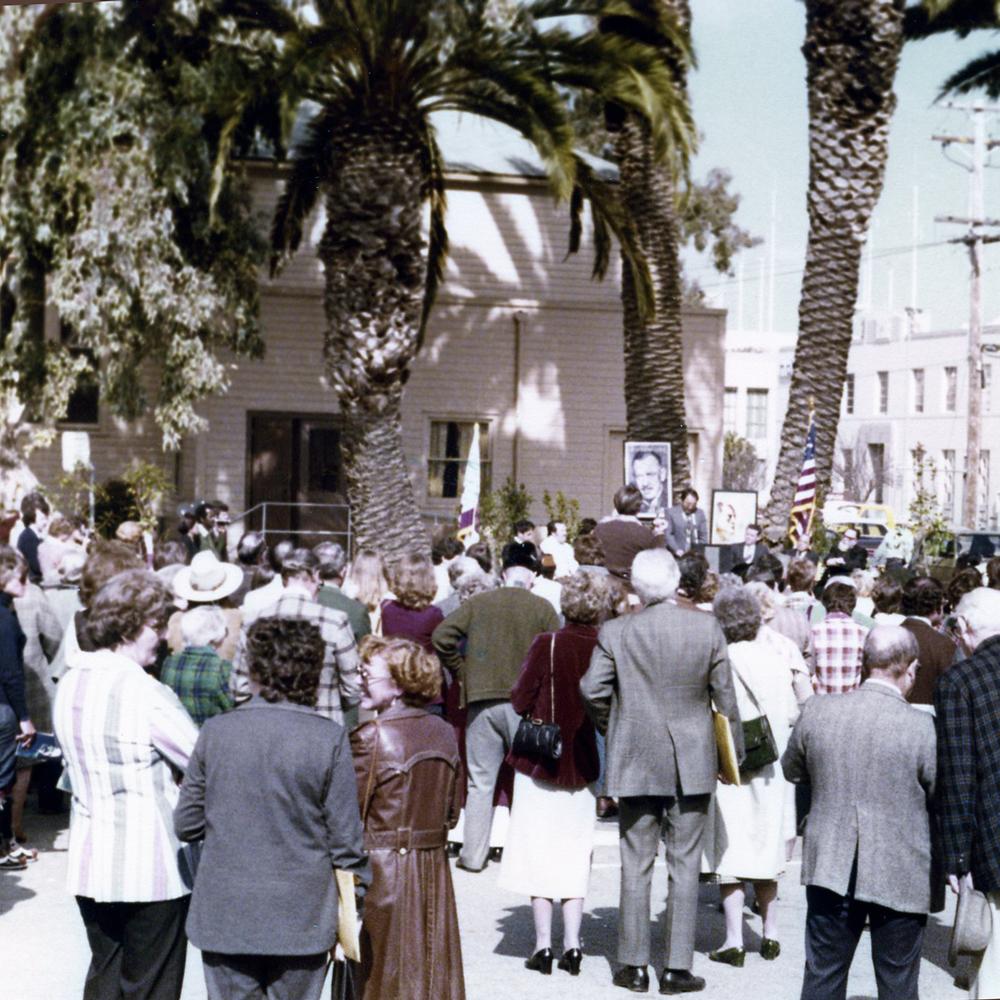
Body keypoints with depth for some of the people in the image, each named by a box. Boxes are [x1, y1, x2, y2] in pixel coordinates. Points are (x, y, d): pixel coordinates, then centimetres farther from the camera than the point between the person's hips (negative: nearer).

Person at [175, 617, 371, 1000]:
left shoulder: (215, 732, -4)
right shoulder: (329, 739, -10)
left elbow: (185, 824, 1)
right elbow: (346, 836, -7)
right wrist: (359, 898, 6)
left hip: (225, 916, 1)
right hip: (301, 918, -1)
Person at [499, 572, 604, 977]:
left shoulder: (547, 645, -14)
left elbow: (520, 701, -10)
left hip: (540, 761, -2)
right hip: (583, 765, 2)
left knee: (538, 852, 6)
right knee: (575, 855, 12)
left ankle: (543, 943, 5)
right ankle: (571, 943, 8)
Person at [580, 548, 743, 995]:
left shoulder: (615, 631, -8)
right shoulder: (707, 627, -5)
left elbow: (592, 690, -8)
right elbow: (724, 694, 1)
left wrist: (610, 728, 12)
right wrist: (734, 751, 12)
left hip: (635, 761, 0)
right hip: (693, 764, 1)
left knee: (636, 867, 9)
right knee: (684, 866, 7)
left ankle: (634, 966, 14)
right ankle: (678, 968, 9)